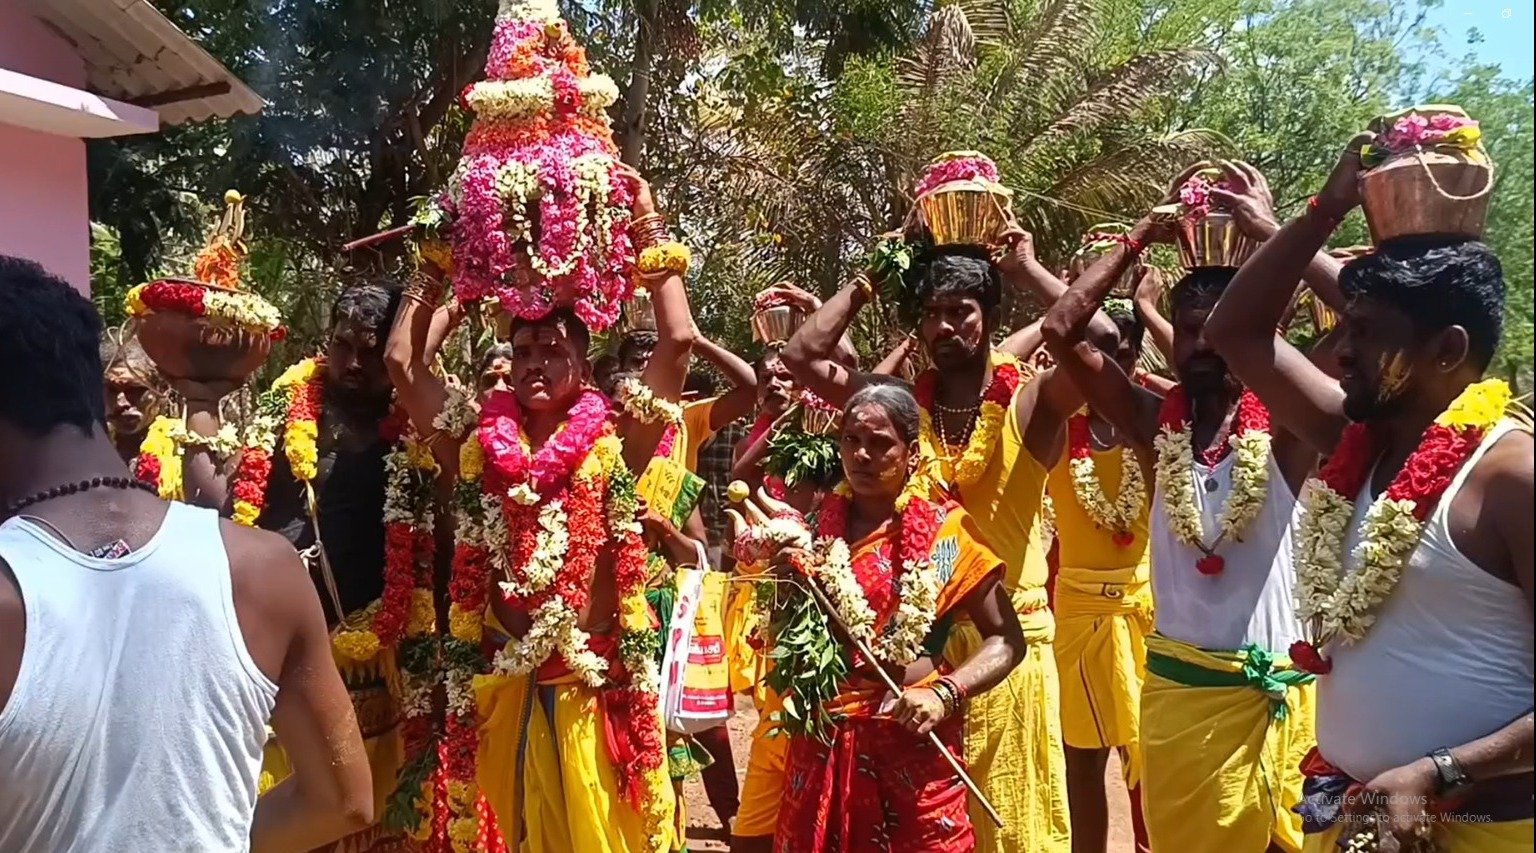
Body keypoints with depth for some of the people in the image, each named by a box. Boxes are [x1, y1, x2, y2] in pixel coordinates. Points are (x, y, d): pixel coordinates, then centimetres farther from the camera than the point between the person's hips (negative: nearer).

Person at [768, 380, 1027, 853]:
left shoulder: (945, 530, -6)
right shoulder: (816, 523, 3)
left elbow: (1006, 639, -6)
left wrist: (944, 693, -20)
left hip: (914, 744, -3)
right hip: (822, 739, 3)